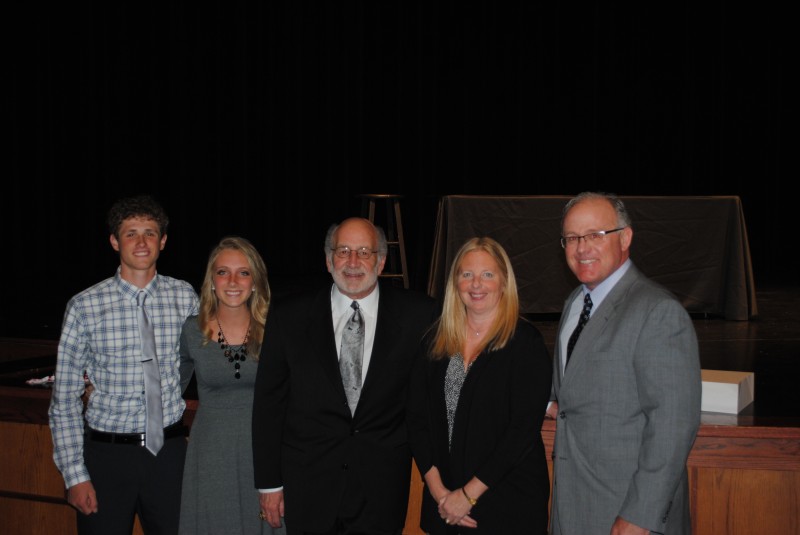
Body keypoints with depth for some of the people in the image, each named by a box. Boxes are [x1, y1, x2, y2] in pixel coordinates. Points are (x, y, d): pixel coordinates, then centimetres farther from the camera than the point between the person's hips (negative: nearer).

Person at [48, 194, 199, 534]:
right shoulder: (85, 307, -6)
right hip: (107, 453, -1)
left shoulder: (184, 297, 0)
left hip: (169, 451, 2)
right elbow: (64, 400, -3)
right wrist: (74, 475, -6)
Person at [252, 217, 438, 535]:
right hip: (307, 482, 1)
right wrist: (269, 483, 1)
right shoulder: (289, 316, -2)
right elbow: (269, 402, 1)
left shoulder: (418, 314, -3)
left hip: (382, 486, 0)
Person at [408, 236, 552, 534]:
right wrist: (437, 489, -8)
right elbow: (418, 419, 3)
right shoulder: (437, 340, 6)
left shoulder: (525, 342, -7)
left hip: (509, 501, -3)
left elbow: (524, 428, -13)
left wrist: (469, 495, -14)